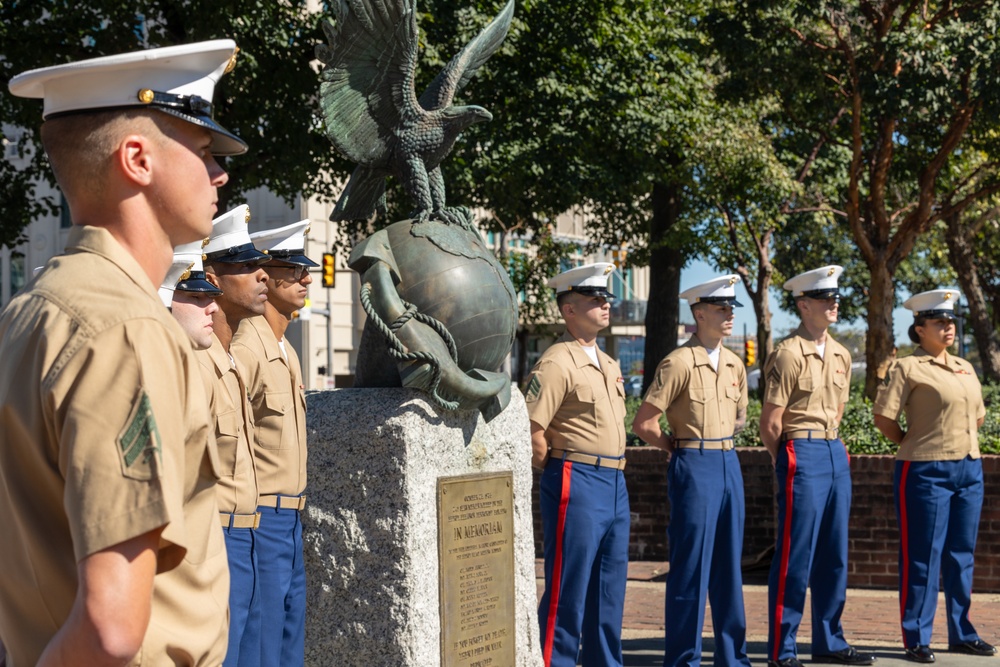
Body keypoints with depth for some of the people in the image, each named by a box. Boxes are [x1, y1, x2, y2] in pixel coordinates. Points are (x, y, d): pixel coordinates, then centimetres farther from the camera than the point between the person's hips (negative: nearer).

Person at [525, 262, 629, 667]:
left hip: (615, 485, 9)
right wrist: (560, 471, -6)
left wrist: (613, 472, 17)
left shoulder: (608, 365, 15)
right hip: (578, 486, -9)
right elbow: (529, 430, -19)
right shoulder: (558, 363, -13)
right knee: (567, 593, -3)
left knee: (609, 592, 14)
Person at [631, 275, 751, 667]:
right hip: (694, 468, -7)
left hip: (730, 464, 7)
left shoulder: (735, 364, 10)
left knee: (729, 564, 12)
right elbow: (643, 424, -13)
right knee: (691, 565, -3)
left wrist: (723, 439, 10)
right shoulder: (679, 363, -11)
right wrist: (683, 447, -1)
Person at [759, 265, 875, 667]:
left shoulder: (840, 355, 12)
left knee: (834, 555, 12)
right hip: (802, 456, -8)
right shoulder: (788, 354, -11)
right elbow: (770, 423, -11)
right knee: (795, 557, -4)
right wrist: (789, 462, 1)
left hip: (835, 453, 8)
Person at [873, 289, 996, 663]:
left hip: (970, 470, 7)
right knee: (923, 557, -2)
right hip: (927, 472, -6)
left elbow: (978, 415, 26)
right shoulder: (908, 368, -7)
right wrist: (912, 445, 0)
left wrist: (960, 440, 15)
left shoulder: (966, 368, 14)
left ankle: (961, 634, 22)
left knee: (962, 555, 12)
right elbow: (884, 417, -12)